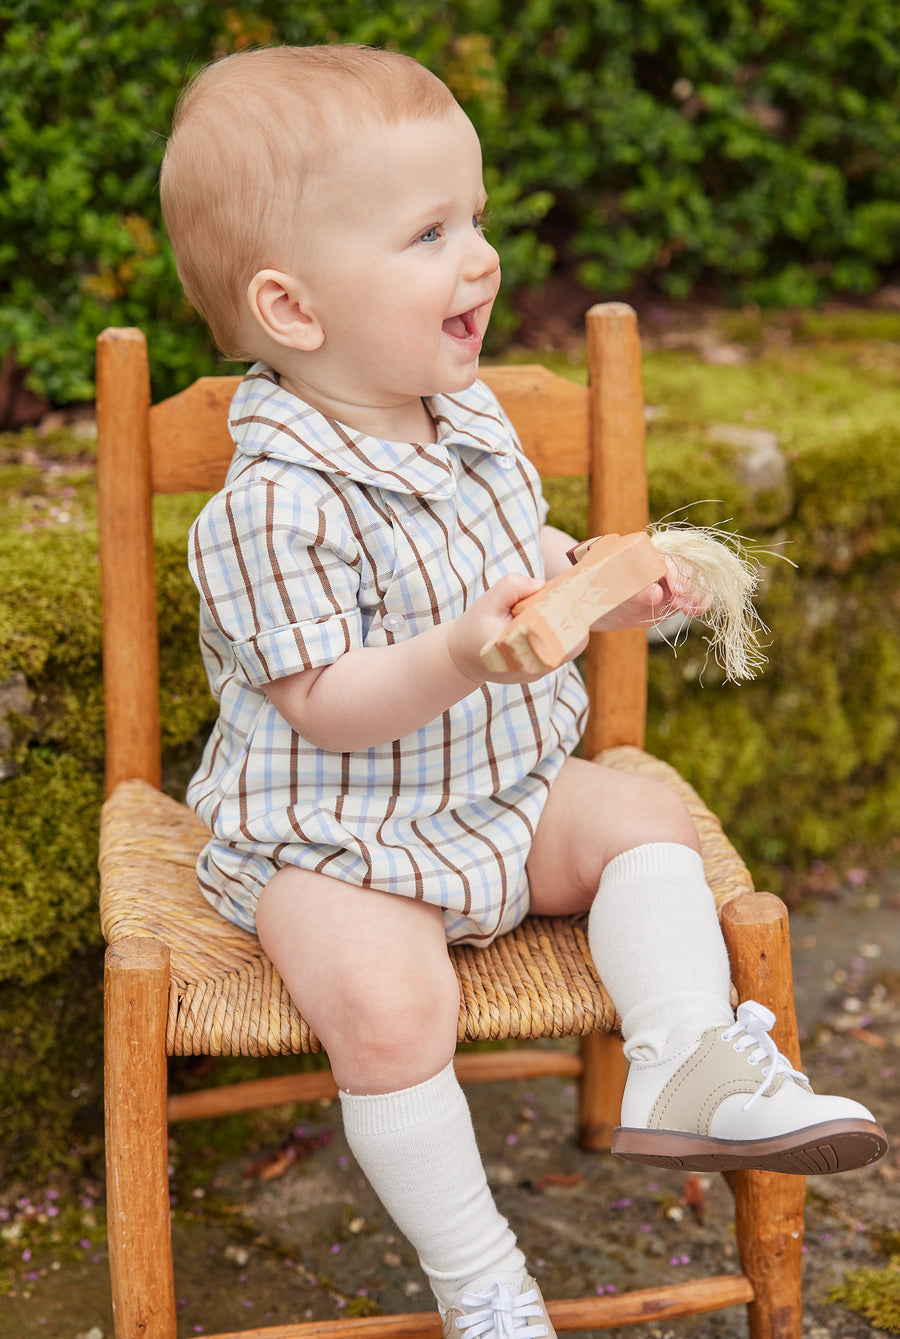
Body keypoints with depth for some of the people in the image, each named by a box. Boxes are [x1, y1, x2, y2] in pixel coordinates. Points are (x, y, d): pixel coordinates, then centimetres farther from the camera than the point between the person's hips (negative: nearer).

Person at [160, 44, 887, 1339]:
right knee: (384, 999, -26)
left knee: (646, 818, -7)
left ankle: (687, 1063, -11)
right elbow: (325, 704, -27)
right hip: (332, 840, -8)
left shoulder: (472, 420, 1)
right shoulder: (279, 504, -26)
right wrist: (460, 659, -43)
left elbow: (524, 555, 18)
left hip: (508, 790, 8)